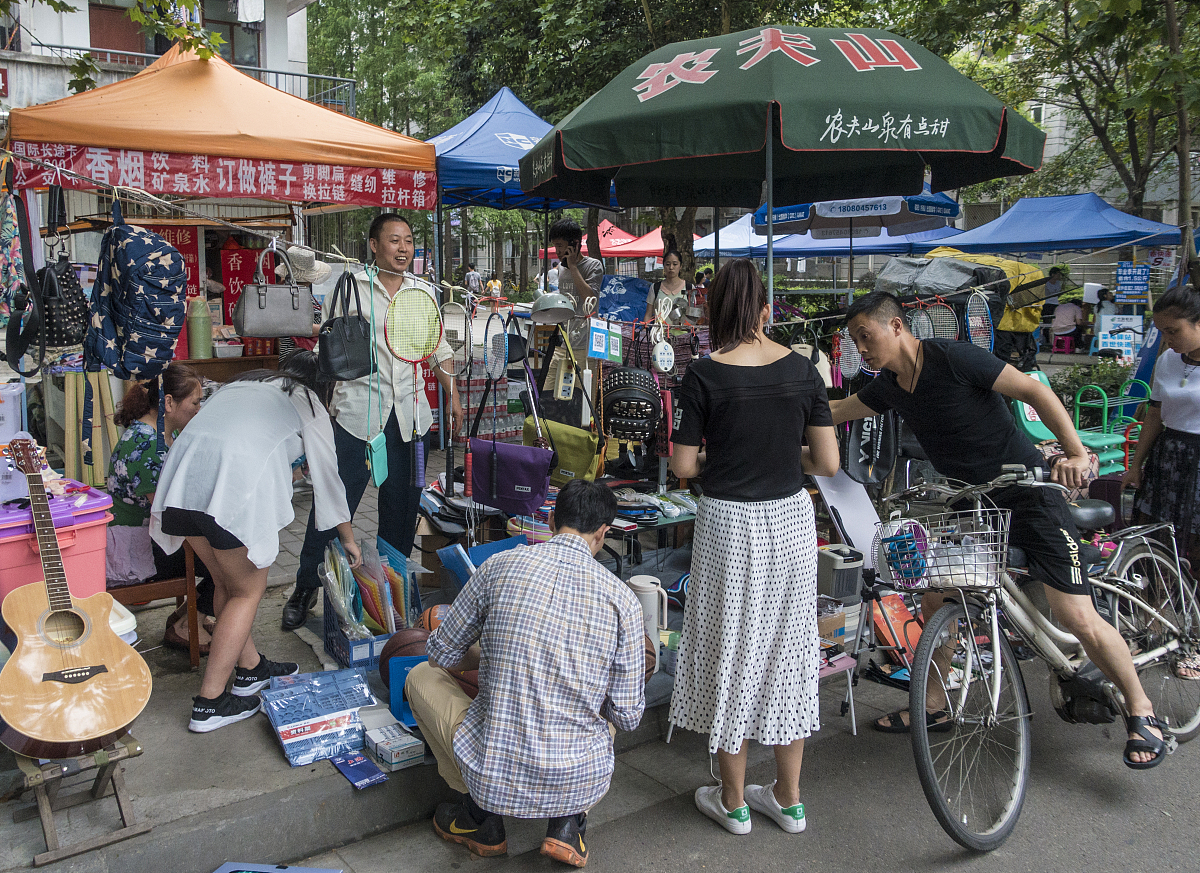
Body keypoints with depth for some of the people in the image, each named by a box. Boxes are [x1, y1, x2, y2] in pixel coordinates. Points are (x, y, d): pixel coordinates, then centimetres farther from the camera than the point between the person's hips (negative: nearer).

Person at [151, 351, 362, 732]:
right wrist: (348, 539, 35)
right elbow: (328, 476, 24)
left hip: (183, 472, 6)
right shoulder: (309, 403, 20)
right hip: (236, 484, -6)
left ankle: (251, 668, 37)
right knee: (248, 590, 11)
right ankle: (209, 703, 13)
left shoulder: (241, 382, 33)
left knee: (226, 582, 22)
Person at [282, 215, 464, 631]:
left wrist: (453, 396, 14)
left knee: (402, 506, 9)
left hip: (408, 413, 4)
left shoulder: (424, 291, 11)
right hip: (357, 410, -4)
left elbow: (438, 349, 19)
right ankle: (306, 588, 15)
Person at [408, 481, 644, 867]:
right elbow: (627, 717, -1)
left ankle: (482, 816, 22)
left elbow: (441, 654, 7)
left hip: (494, 772, -1)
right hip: (582, 780, 2)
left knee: (422, 676, 24)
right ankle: (569, 821, 14)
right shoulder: (621, 597, -6)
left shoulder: (500, 565, -6)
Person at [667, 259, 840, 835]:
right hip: (791, 517, 4)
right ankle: (788, 799, 30)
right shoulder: (802, 369, -2)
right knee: (787, 645, 16)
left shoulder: (705, 375, -11)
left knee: (732, 648, 11)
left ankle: (734, 802, 26)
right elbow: (828, 463, -2)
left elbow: (683, 467, -8)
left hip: (729, 523, -3)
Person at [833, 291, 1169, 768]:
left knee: (1077, 618, -10)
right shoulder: (889, 386, 2)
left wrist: (1077, 452, -26)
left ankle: (1140, 710, 14)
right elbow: (834, 412, 16)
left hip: (1028, 495, -7)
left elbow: (1033, 390, -18)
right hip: (969, 504, 7)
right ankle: (935, 706, 24)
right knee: (934, 601, 6)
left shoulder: (951, 358, -19)